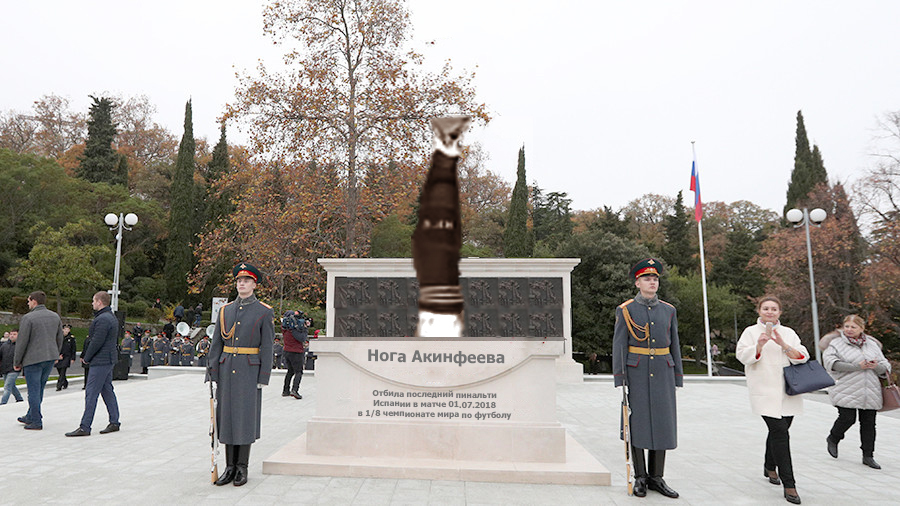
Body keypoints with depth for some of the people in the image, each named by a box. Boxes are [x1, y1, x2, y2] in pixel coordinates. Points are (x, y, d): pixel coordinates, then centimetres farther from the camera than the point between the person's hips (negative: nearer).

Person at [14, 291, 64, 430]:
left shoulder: (27, 318, -12)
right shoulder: (55, 316, 7)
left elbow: (22, 342, -11)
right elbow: (59, 339, 12)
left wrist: (17, 362, -1)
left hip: (33, 359, -6)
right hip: (50, 358, 6)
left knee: (34, 390, 1)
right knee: (39, 389, 18)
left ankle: (36, 422, 6)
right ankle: (30, 417, 29)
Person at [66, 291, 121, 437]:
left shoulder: (102, 319, -18)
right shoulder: (112, 317, 15)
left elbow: (96, 342, -21)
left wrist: (86, 358, -6)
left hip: (101, 361, -11)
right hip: (109, 359, 11)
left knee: (91, 393, -7)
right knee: (107, 390, 14)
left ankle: (85, 427, -4)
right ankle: (114, 422, 17)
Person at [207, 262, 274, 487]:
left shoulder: (264, 312, -2)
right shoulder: (225, 310, 10)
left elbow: (267, 347, -5)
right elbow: (216, 344, 9)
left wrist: (263, 378, -9)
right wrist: (212, 372, 3)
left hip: (250, 372, -4)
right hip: (227, 371, 4)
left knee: (246, 417, 0)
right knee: (227, 416, 7)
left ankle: (242, 467, 12)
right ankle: (230, 467, 17)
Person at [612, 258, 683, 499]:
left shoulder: (669, 310, 10)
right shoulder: (625, 310, -1)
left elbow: (674, 345, 13)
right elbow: (619, 345, -4)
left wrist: (678, 377, 9)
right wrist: (620, 378, -11)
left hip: (662, 373, 3)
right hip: (636, 373, -3)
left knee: (662, 423, 5)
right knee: (637, 423, 1)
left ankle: (656, 477, 17)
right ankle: (640, 478, 13)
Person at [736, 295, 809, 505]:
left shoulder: (788, 333, 13)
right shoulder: (751, 332, 4)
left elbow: (802, 356, 2)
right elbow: (742, 356, -6)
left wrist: (783, 344, -13)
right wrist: (760, 344, -20)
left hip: (787, 391, 4)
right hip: (764, 391, -4)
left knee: (779, 431, 13)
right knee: (779, 432, -13)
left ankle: (770, 466, 39)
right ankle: (789, 484, -10)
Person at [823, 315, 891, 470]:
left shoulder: (872, 345, 17)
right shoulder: (836, 344, 2)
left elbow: (886, 367, 18)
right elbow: (831, 362, -14)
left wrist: (876, 366, -7)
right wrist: (857, 366, -18)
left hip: (871, 393, 4)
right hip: (846, 391, -4)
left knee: (869, 423, 4)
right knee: (847, 418, -11)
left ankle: (868, 456, 16)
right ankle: (832, 439, 18)